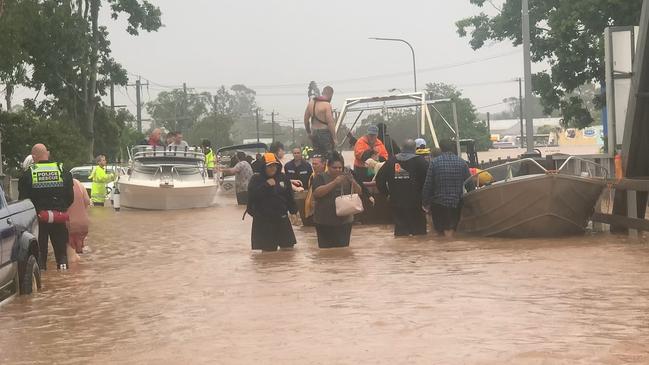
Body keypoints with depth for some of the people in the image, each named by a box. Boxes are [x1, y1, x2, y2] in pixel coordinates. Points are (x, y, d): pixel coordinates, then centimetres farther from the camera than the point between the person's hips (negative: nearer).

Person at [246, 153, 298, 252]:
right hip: (263, 221, -4)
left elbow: (290, 197, 14)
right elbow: (252, 195, -18)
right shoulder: (256, 179, -3)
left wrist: (294, 212, 12)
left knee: (288, 247, 3)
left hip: (282, 219, 4)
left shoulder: (283, 178, 9)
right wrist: (266, 185, -20)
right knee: (268, 250, -2)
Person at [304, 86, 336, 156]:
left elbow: (306, 118, 16)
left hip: (314, 133, 8)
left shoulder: (311, 102, 10)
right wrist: (334, 138, -12)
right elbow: (330, 123, -17)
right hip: (324, 133, -8)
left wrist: (308, 132, 26)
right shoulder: (327, 105, -14)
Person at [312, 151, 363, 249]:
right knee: (326, 248, -2)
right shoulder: (320, 177, 0)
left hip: (344, 221, 3)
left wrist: (352, 181, -14)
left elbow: (358, 192, 6)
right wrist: (334, 182, -23)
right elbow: (316, 193, -17)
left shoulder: (346, 177, 11)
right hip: (325, 222, -3)